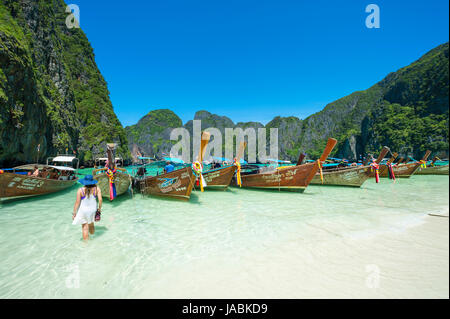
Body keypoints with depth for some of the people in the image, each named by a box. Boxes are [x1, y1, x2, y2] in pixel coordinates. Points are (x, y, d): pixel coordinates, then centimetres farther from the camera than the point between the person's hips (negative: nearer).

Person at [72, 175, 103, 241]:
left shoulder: (80, 190, -16)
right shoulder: (97, 188, -12)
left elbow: (77, 203, -13)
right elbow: (100, 200, -14)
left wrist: (74, 213, -2)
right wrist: (100, 208, 3)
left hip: (83, 211, -2)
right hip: (93, 210, 3)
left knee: (85, 228, 8)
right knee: (91, 224, 25)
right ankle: (92, 236, 49)